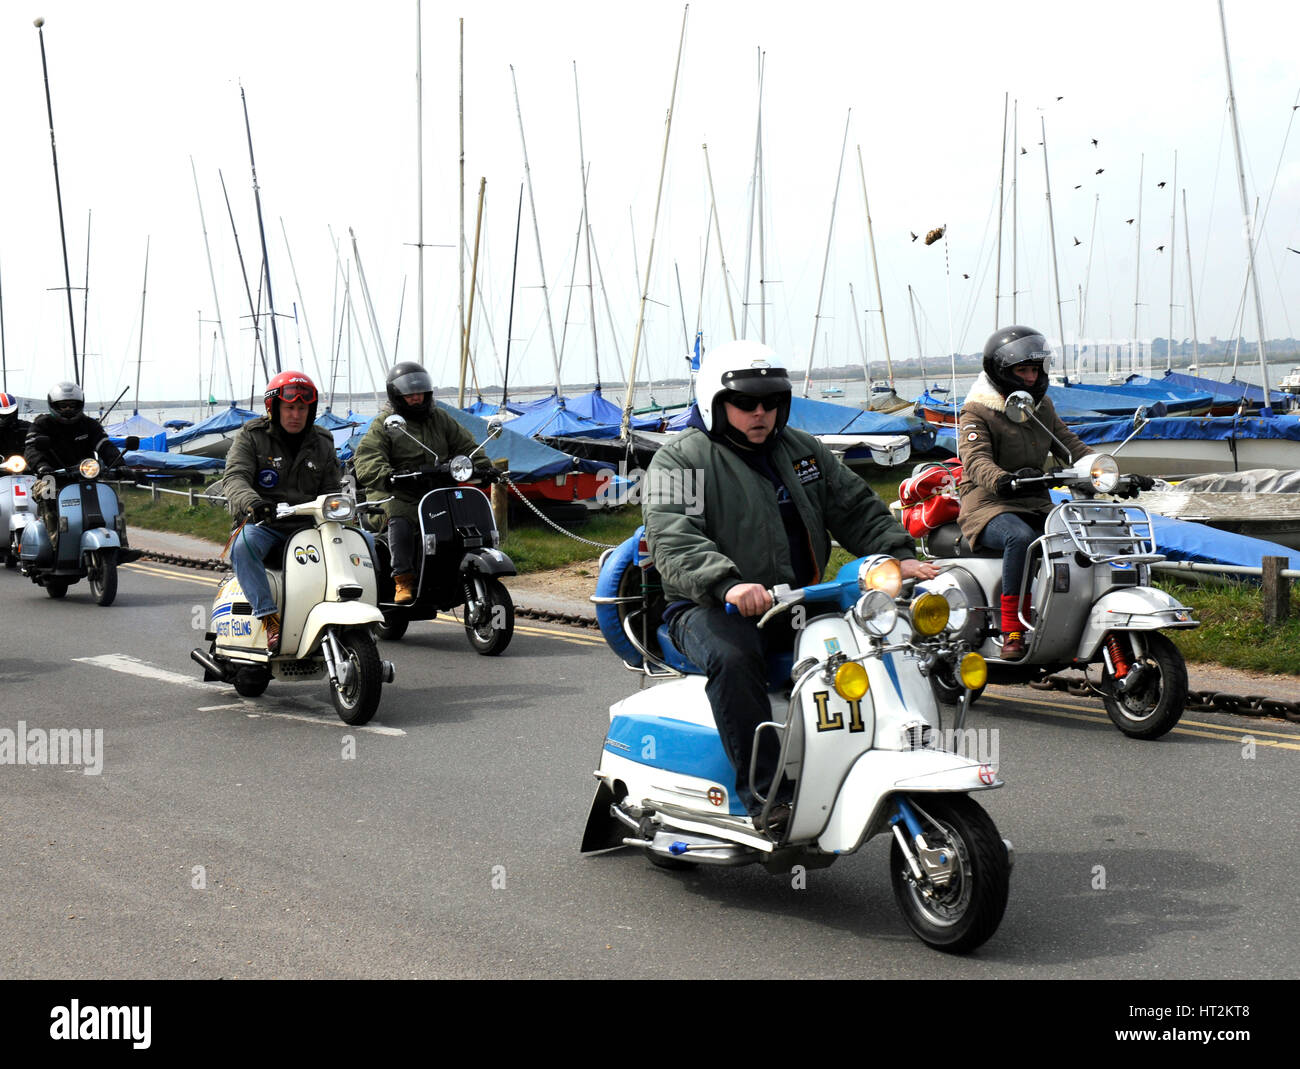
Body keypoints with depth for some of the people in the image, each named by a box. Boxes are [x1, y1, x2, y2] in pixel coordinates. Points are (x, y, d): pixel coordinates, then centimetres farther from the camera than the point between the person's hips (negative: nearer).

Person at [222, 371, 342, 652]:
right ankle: (269, 618, -39)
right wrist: (251, 503, -33)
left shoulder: (322, 444, 16)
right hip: (262, 523, -3)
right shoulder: (251, 437, 4)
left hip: (308, 526, 3)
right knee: (244, 545, -39)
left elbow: (332, 489, 16)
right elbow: (235, 477, -10)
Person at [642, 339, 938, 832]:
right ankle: (765, 798, -36)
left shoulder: (803, 450, 18)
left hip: (795, 603, 5)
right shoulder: (679, 459, -2)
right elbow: (672, 540, -17)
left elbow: (856, 508, 18)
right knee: (732, 659, -37)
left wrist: (900, 555, -1)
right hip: (710, 608, -5)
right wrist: (727, 583, -35)